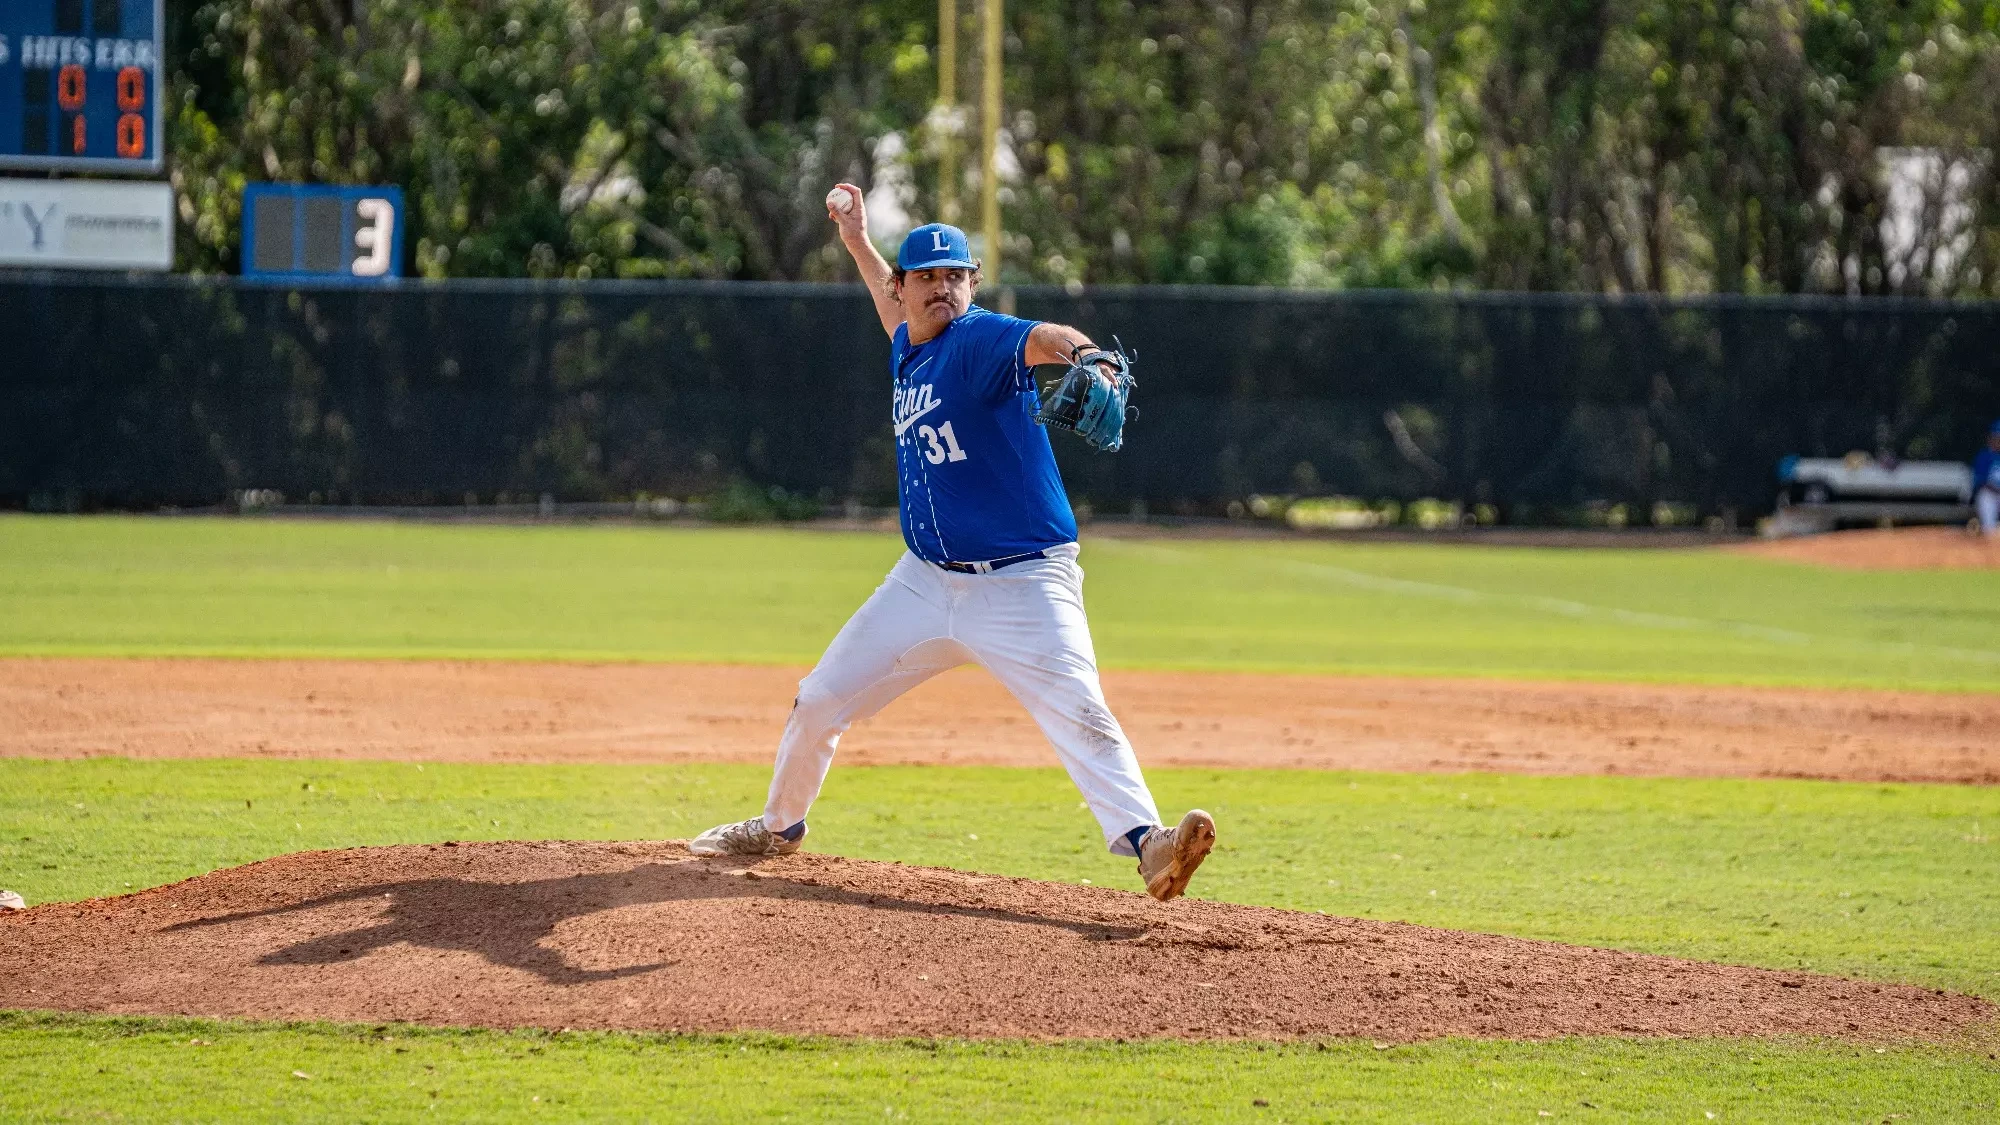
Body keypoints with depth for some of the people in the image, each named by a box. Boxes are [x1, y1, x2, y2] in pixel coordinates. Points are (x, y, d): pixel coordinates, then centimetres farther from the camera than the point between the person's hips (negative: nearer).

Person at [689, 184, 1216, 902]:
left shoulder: (979, 339, -13)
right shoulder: (908, 354, 10)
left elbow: (1039, 339, -38)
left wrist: (1079, 353, -59)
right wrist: (859, 246, 39)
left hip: (1023, 586, -8)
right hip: (926, 581, 8)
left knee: (1081, 718, -26)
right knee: (820, 703, 16)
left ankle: (1143, 843, -37)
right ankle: (779, 827, 37)